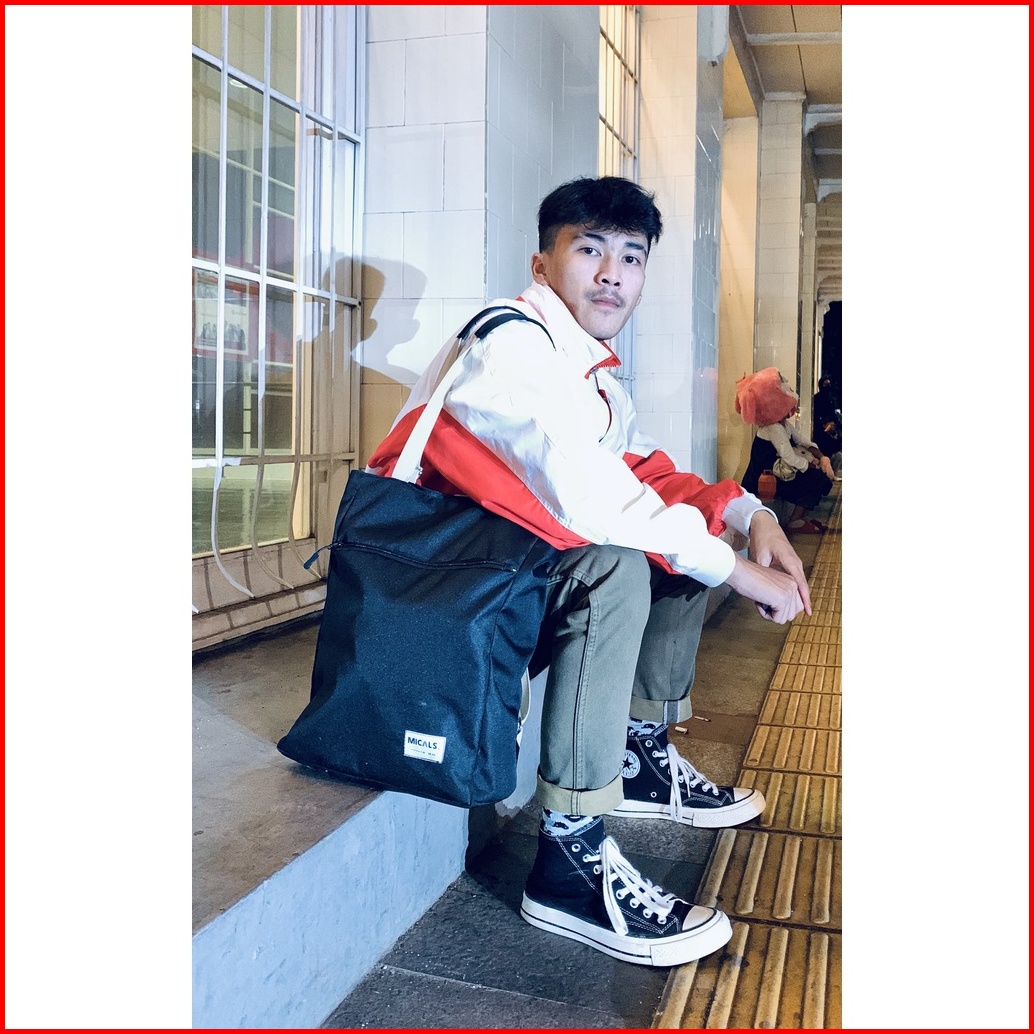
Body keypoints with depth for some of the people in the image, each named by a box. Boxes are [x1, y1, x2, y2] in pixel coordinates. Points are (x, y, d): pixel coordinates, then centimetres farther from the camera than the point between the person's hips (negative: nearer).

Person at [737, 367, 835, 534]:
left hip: (778, 474, 9)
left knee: (823, 473, 4)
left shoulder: (785, 424, 7)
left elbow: (805, 443, 8)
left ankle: (802, 517, 11)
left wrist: (822, 458, -11)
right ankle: (795, 522, -4)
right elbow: (791, 458, -26)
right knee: (818, 478, -14)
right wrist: (815, 465, -12)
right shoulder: (774, 428, -24)